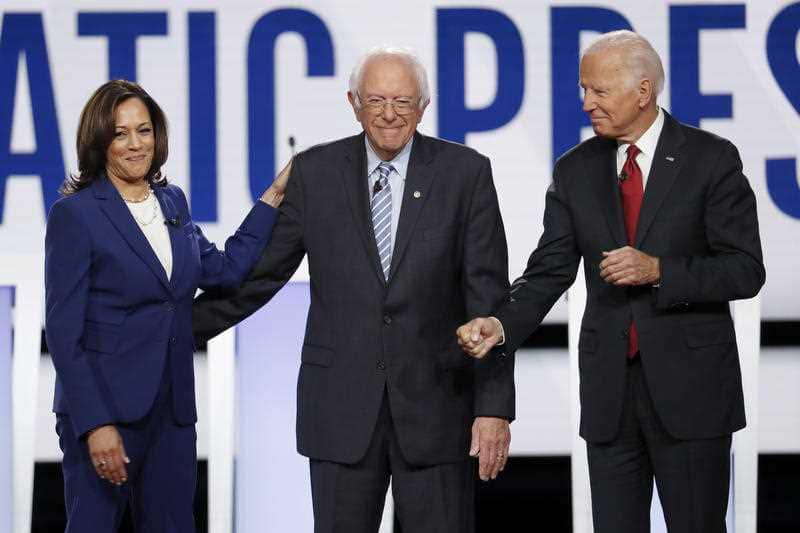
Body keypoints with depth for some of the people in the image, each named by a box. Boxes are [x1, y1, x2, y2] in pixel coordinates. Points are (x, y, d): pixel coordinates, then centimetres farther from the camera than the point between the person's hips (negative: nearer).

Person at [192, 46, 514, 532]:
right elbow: (260, 271, 9)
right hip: (341, 403, 1)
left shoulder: (465, 172, -1)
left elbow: (488, 296, -3)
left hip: (435, 402, -1)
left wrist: (494, 407, -9)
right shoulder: (315, 172, 3)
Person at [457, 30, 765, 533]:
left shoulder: (711, 159, -5)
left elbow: (746, 270, -7)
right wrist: (502, 325, -13)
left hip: (689, 384, -4)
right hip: (608, 389, 4)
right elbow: (551, 270, 5)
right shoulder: (576, 170, 7)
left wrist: (658, 269, -20)